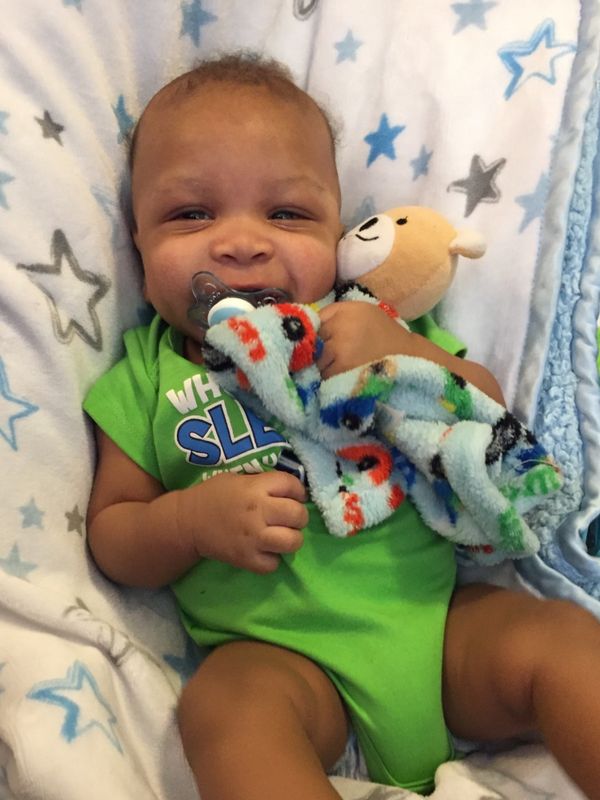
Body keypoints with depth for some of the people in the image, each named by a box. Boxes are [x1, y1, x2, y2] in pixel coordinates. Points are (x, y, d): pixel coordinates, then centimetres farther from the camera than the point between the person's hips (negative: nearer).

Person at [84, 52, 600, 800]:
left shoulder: (364, 321, 9)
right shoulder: (147, 377, 5)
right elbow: (110, 533, 6)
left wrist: (407, 352, -14)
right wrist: (191, 519, -16)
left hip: (441, 610, 3)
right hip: (280, 652, -2)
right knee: (225, 705, -30)